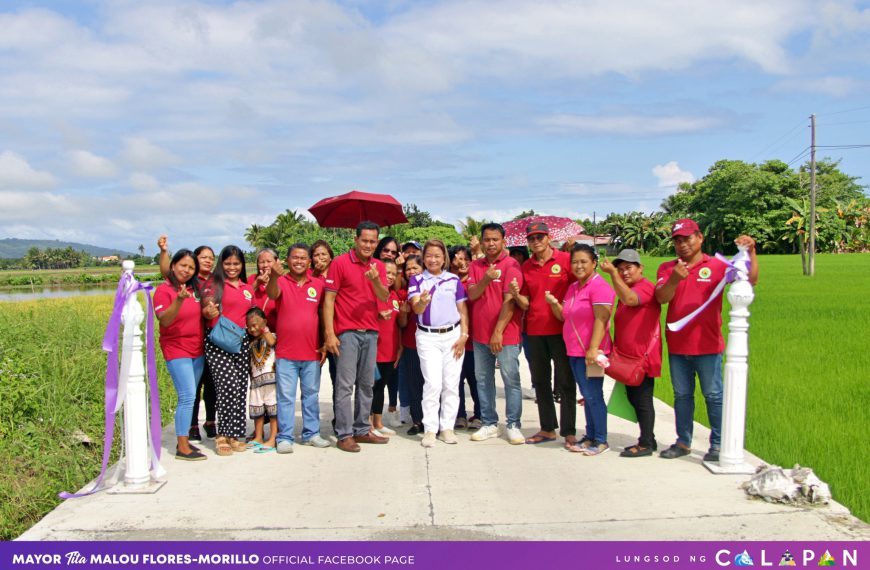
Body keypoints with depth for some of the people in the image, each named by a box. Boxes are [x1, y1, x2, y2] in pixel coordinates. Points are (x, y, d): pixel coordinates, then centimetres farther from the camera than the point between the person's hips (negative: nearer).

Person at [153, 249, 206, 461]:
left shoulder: (196, 289, 8)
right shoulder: (164, 290, -9)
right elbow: (164, 320, -23)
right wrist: (179, 300, -36)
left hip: (197, 350, 6)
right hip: (176, 350, -6)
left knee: (189, 396, 10)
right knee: (187, 396, -11)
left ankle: (184, 439, 19)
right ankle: (182, 448, -5)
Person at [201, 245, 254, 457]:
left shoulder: (247, 288, 18)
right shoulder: (215, 284, 2)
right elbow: (206, 310, -5)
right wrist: (209, 312, -27)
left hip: (241, 342, 5)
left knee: (241, 389, 2)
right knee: (228, 386, -16)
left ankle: (235, 434, 12)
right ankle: (223, 435, -3)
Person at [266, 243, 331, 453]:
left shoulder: (318, 284, 4)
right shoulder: (281, 282, -2)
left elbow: (323, 315, 9)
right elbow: (272, 294, -25)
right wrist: (273, 276, -47)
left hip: (312, 352, 3)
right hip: (286, 353, -3)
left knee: (311, 394, 12)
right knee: (286, 396, 2)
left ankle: (311, 433, 23)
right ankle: (284, 437, 8)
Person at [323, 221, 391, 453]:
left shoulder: (378, 266, 10)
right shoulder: (340, 263, -5)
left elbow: (384, 297, 0)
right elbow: (328, 299, -7)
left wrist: (375, 280, -21)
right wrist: (329, 334, -13)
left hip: (371, 332, 5)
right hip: (347, 333, -5)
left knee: (366, 384, 10)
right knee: (345, 384, -5)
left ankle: (362, 430, 19)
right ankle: (345, 435, 0)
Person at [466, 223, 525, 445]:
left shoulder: (511, 265, -6)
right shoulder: (475, 265, 10)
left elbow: (509, 301, -12)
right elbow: (471, 295, 0)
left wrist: (498, 332, -16)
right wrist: (485, 279, -20)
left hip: (505, 335, -5)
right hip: (480, 334, 5)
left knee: (511, 380, -1)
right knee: (483, 380, 10)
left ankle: (513, 426, 8)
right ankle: (489, 424, 20)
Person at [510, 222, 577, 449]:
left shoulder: (566, 260, -5)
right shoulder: (526, 266, 8)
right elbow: (525, 304, 10)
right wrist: (516, 294, -11)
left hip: (561, 329, -5)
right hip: (535, 331, 5)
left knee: (565, 382, 1)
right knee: (540, 381, 12)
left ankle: (569, 432, 7)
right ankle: (548, 429, 23)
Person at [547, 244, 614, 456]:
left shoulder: (599, 286, -12)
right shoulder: (572, 288, 14)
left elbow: (601, 320, -19)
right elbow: (564, 317, 19)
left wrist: (593, 349, -23)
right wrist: (554, 303, -1)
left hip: (590, 352, -8)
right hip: (574, 351, 8)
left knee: (593, 395, -3)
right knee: (587, 395, 15)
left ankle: (601, 440, 7)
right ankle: (590, 437, 23)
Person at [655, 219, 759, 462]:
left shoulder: (716, 266, -2)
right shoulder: (667, 268, 6)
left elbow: (750, 280, -10)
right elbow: (661, 298, -9)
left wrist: (750, 252, -25)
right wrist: (674, 280, -29)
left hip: (708, 346, -3)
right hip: (677, 346, 3)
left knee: (713, 395, 3)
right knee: (682, 395, 13)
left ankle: (717, 444, 11)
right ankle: (683, 442, 23)